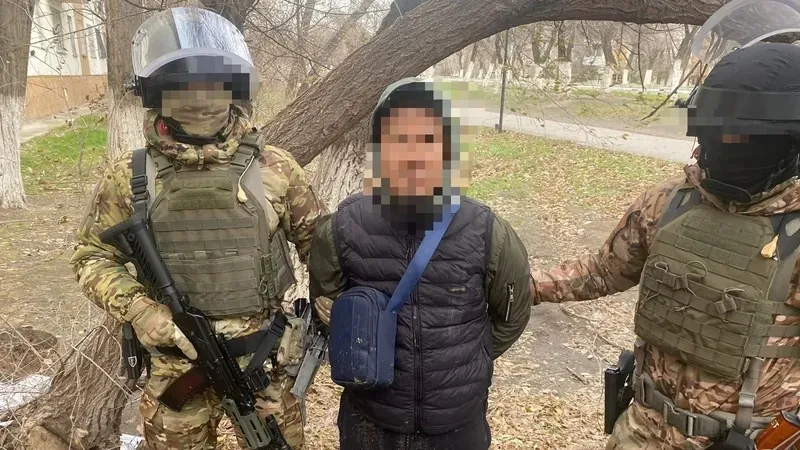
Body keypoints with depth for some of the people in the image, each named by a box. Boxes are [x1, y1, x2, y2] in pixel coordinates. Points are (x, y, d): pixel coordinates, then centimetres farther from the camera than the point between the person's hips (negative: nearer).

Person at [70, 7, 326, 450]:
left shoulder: (272, 168, -8)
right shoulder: (129, 177, -7)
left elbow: (317, 238, 3)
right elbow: (92, 257, 1)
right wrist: (138, 310, -15)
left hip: (267, 355, 0)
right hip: (178, 361, 0)